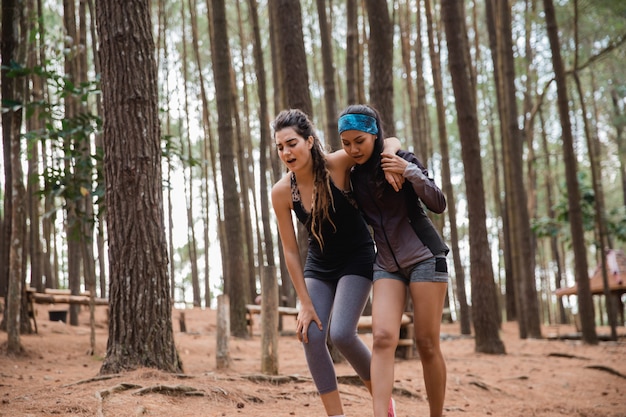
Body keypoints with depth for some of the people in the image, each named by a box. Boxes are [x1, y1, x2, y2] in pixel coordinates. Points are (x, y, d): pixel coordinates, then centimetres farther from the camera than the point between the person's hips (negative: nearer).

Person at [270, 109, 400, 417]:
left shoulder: (337, 164, -23)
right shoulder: (281, 192, -15)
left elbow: (390, 143, -10)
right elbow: (290, 251, -8)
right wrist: (305, 304, -8)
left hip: (356, 260, -4)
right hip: (318, 266, 4)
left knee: (341, 333, -17)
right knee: (312, 336, -9)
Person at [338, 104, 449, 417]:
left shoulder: (401, 160, -6)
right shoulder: (351, 174, 4)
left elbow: (438, 205, -10)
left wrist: (410, 173, -22)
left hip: (425, 257, -3)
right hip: (387, 264, 3)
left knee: (427, 344, -4)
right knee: (383, 336, -17)